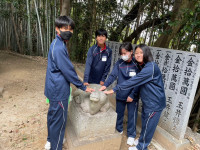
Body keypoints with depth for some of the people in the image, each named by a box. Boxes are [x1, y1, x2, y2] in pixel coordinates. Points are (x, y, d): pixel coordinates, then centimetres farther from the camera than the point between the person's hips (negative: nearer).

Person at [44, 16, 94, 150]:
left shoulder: (58, 44, 9)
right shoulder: (59, 48, -22)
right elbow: (68, 71, -21)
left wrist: (79, 82, 18)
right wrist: (83, 87, -11)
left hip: (55, 88, 10)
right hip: (59, 90, -10)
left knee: (53, 115, 23)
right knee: (59, 119, 6)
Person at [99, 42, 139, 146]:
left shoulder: (136, 64, -10)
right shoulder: (119, 63, -3)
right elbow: (113, 75, -8)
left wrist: (132, 95, -15)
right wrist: (105, 85, -24)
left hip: (132, 96, -2)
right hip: (120, 94, 3)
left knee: (132, 115, 11)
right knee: (119, 113, 19)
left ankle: (131, 135, 33)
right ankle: (118, 130, 43)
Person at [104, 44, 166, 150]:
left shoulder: (150, 68, -27)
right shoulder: (142, 66, 4)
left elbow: (133, 81, -31)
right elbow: (138, 83, 8)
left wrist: (114, 90, -28)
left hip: (154, 103, -8)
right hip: (147, 101, 8)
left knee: (148, 126, 9)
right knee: (145, 123, 23)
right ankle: (143, 141, 45)